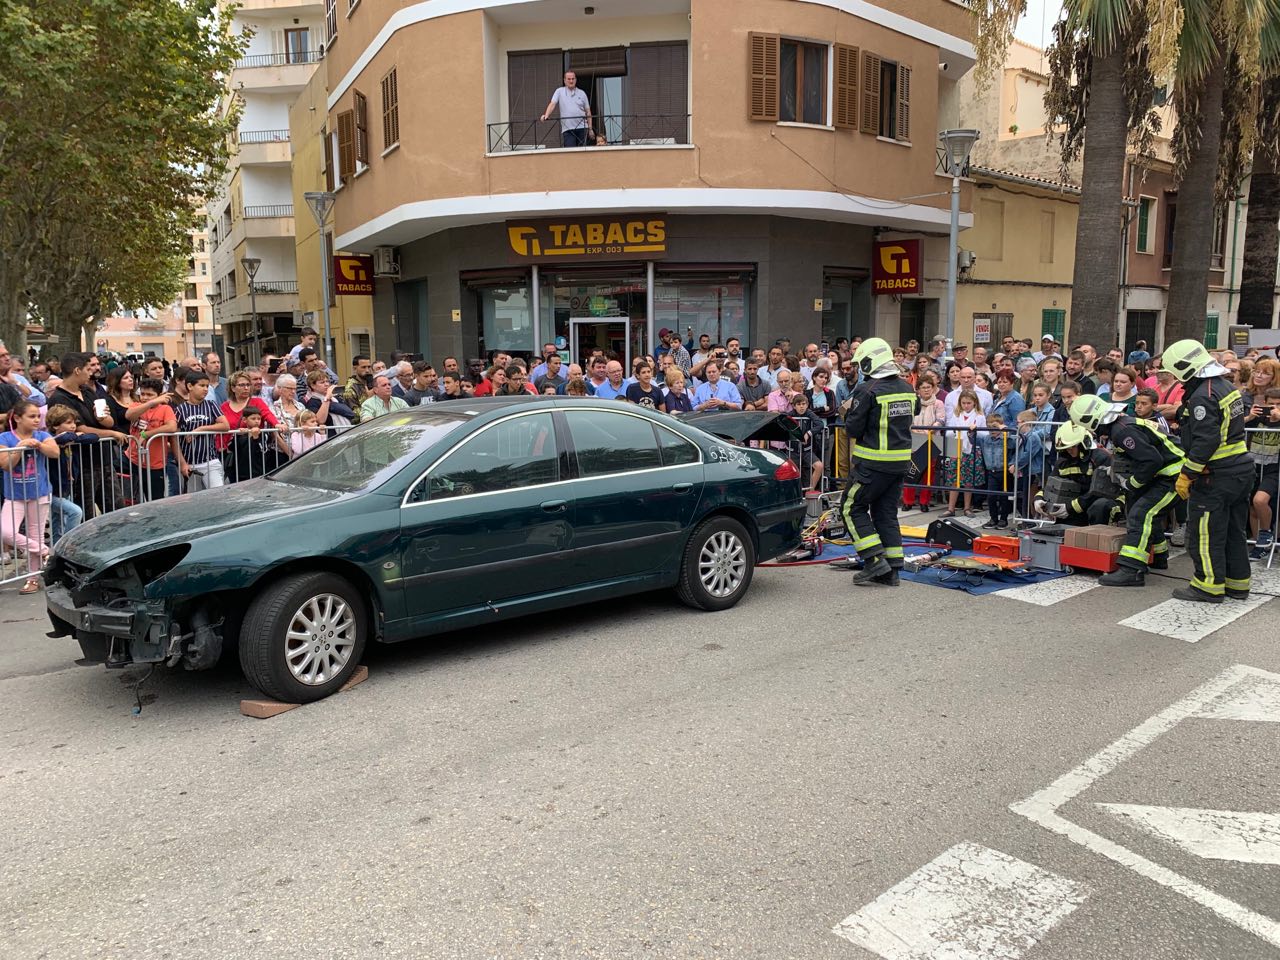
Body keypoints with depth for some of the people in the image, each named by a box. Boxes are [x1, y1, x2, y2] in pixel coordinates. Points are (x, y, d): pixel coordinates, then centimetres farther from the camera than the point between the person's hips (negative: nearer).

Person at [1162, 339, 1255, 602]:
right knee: (1235, 530, 17)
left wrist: (1187, 474, -19)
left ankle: (1209, 586, 5)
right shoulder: (1227, 386, 11)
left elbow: (1206, 441, -24)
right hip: (1242, 468, 10)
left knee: (1204, 533, -1)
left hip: (1216, 475, -10)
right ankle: (1237, 583, 25)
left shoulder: (1202, 396, -19)